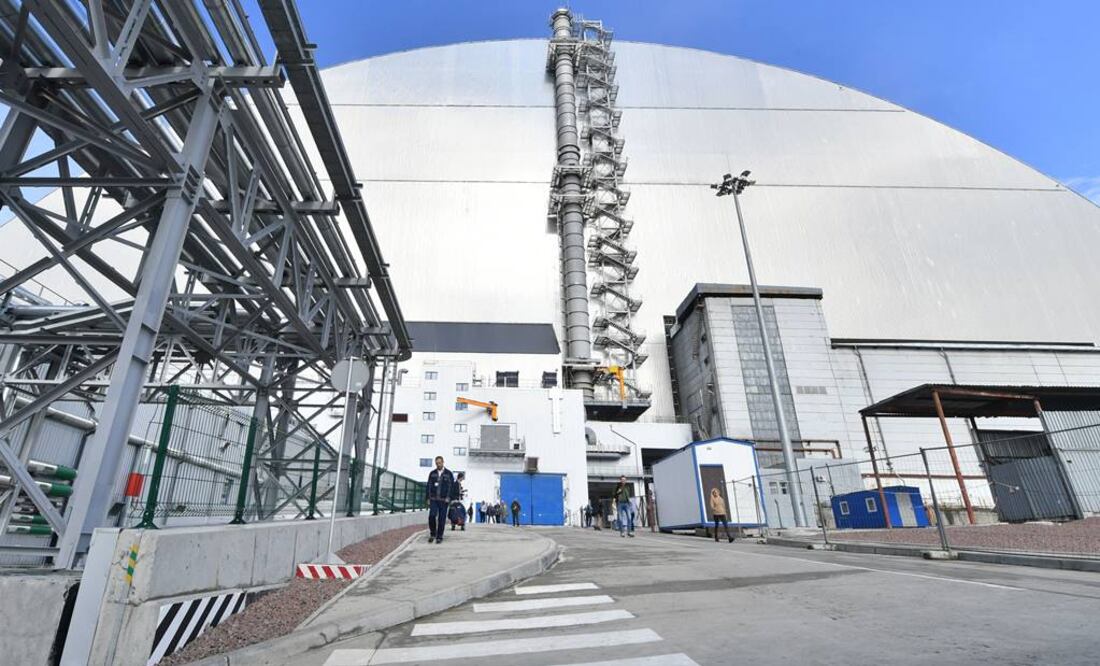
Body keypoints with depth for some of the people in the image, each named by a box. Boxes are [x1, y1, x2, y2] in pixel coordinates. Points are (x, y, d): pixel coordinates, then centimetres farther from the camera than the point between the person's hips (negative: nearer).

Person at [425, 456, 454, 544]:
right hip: (433, 499, 1)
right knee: (432, 515, -12)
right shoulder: (432, 473, 9)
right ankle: (432, 534, 10)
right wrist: (428, 498, 3)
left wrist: (448, 498, -9)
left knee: (441, 519, 0)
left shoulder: (448, 473, 3)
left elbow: (451, 486, 0)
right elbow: (429, 486, 9)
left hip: (444, 500, -1)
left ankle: (439, 537, 11)